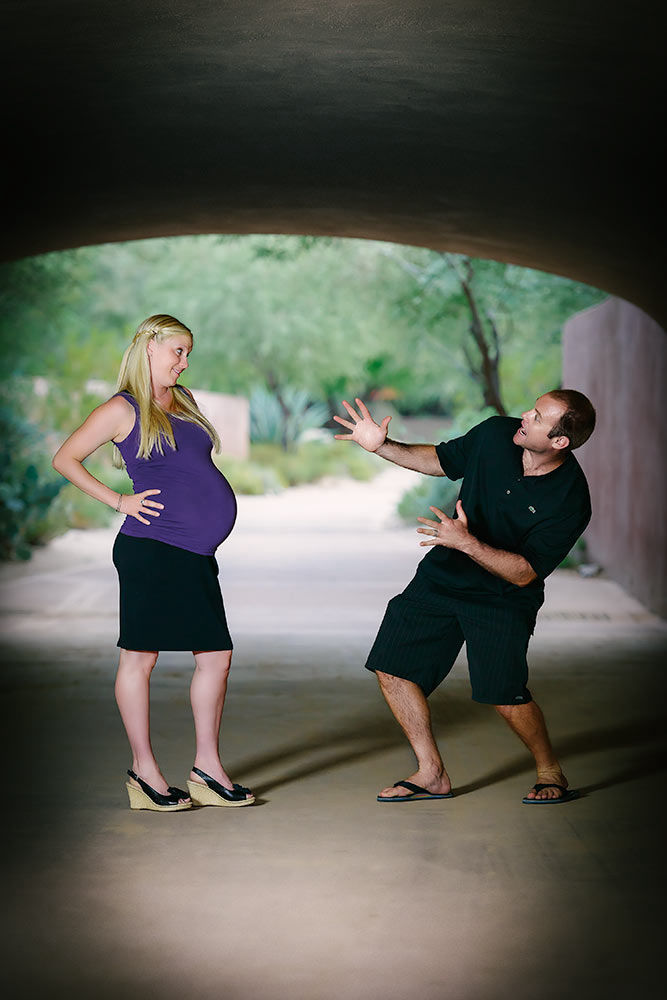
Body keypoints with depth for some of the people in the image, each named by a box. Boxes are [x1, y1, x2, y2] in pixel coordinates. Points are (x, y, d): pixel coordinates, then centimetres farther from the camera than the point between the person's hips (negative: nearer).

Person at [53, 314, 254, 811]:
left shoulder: (183, 401, 19)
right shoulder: (122, 410, -2)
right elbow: (65, 459, -2)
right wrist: (118, 500, -7)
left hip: (196, 554, 8)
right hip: (151, 550, -7)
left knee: (216, 656, 7)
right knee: (140, 656, 0)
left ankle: (207, 769, 17)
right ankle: (144, 770, 10)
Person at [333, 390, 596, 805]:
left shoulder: (570, 501, -23)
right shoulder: (496, 434, -10)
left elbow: (524, 572, -23)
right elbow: (441, 460, 9)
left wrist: (466, 542, -33)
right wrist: (382, 445, -3)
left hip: (502, 598, -5)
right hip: (441, 577, 5)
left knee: (504, 694, -18)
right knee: (392, 669, 0)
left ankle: (551, 774, 11)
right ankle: (432, 774, 15)